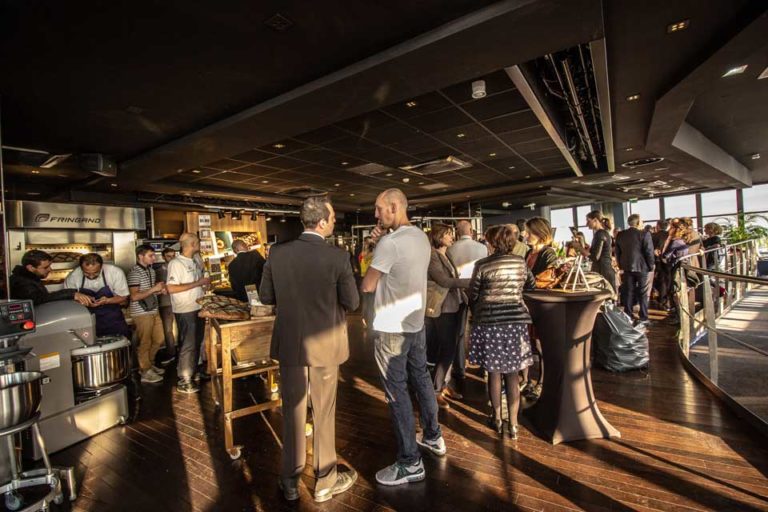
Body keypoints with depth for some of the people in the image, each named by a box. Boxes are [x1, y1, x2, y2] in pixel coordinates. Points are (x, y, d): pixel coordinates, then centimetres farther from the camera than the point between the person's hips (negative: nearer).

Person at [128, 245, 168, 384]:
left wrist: (161, 290, 3)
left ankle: (149, 363, 34)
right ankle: (145, 372, 17)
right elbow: (134, 296, -22)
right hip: (142, 313, -8)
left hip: (154, 311, 8)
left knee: (159, 339, 15)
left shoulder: (151, 270, 11)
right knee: (145, 343, 3)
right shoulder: (134, 273, -16)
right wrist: (154, 289, -21)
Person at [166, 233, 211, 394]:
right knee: (187, 345, 0)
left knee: (197, 343, 18)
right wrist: (198, 283, -21)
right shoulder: (176, 263, -15)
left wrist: (205, 285, 4)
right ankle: (184, 381, 11)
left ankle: (193, 371, 34)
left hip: (199, 308, 8)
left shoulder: (195, 262, 9)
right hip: (185, 311, -8)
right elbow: (171, 288, -23)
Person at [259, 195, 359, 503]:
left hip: (289, 344, 3)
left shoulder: (278, 253, -7)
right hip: (324, 345, -3)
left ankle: (290, 481, 36)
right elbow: (352, 303, -10)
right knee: (324, 413, 15)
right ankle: (325, 481, 34)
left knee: (292, 411, 19)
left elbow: (266, 297, 2)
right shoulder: (337, 257, -18)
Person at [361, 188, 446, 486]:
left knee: (397, 392, 3)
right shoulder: (422, 238, 6)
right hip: (416, 322, 9)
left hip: (391, 328, -9)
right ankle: (433, 437, 39)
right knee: (421, 380, 21)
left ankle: (410, 464, 16)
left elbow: (367, 286, -14)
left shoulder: (390, 242, -21)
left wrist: (374, 248, 3)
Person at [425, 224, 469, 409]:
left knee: (450, 349, 14)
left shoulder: (447, 255, 15)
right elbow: (444, 281, -19)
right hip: (443, 308, -8)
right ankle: (435, 391, 10)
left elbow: (453, 279, 12)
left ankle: (444, 385, 28)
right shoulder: (431, 255, -11)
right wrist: (472, 282, -18)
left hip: (456, 306, 8)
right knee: (447, 350, -3)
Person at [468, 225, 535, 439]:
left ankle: (497, 419, 27)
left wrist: (476, 314, 18)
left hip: (489, 322, -2)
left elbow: (472, 295, -1)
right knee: (512, 375, 11)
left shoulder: (482, 265, -8)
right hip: (516, 321, 2)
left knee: (494, 373, 13)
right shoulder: (520, 262, 3)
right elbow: (531, 284, 20)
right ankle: (513, 423, 18)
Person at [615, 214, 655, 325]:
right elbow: (649, 252, -12)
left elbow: (617, 252, 8)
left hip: (626, 267, 4)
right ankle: (643, 317, 9)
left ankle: (628, 316, 13)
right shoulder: (644, 234, -11)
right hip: (641, 267, -4)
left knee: (628, 292, 9)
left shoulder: (620, 235, 3)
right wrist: (651, 266, 0)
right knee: (642, 293, 5)